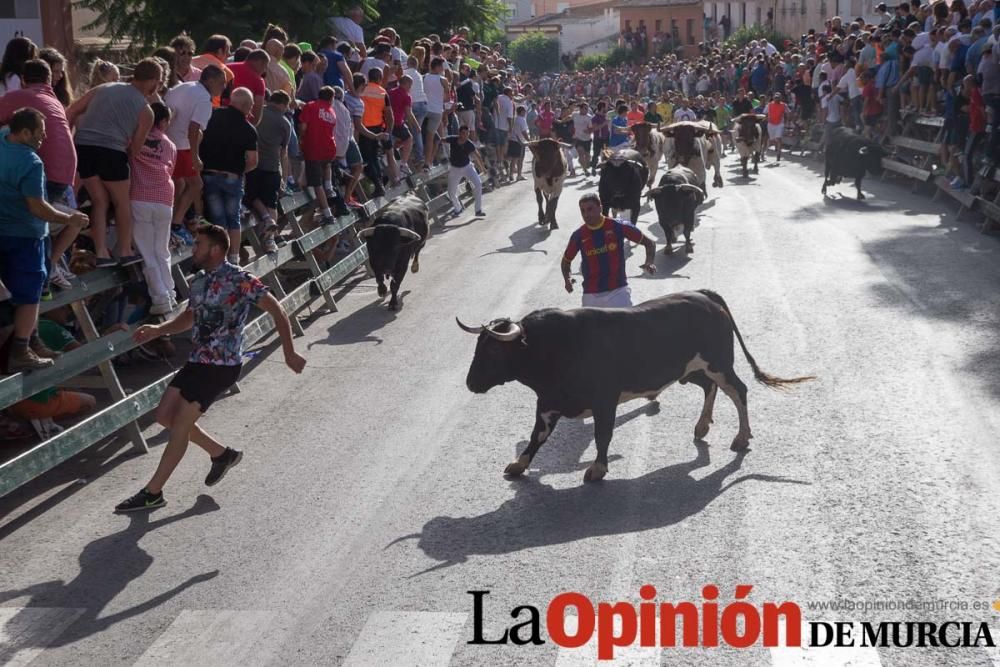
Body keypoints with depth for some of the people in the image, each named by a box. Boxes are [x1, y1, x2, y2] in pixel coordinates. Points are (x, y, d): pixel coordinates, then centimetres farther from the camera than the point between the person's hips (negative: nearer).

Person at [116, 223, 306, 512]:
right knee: (165, 415, 8)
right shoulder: (199, 281, 10)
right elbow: (188, 318, 23)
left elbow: (277, 310, -12)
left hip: (222, 367, -9)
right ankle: (221, 454, 25)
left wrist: (289, 352, -12)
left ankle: (152, 493, 5)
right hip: (197, 361, 9)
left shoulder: (240, 280, -15)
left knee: (179, 425, -7)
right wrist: (157, 330, 6)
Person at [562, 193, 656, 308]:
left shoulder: (617, 227, -6)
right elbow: (566, 260, 15)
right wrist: (567, 279, -5)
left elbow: (649, 242, 4)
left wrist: (649, 263, -15)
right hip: (591, 295, 2)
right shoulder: (579, 235, 0)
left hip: (618, 291, -2)